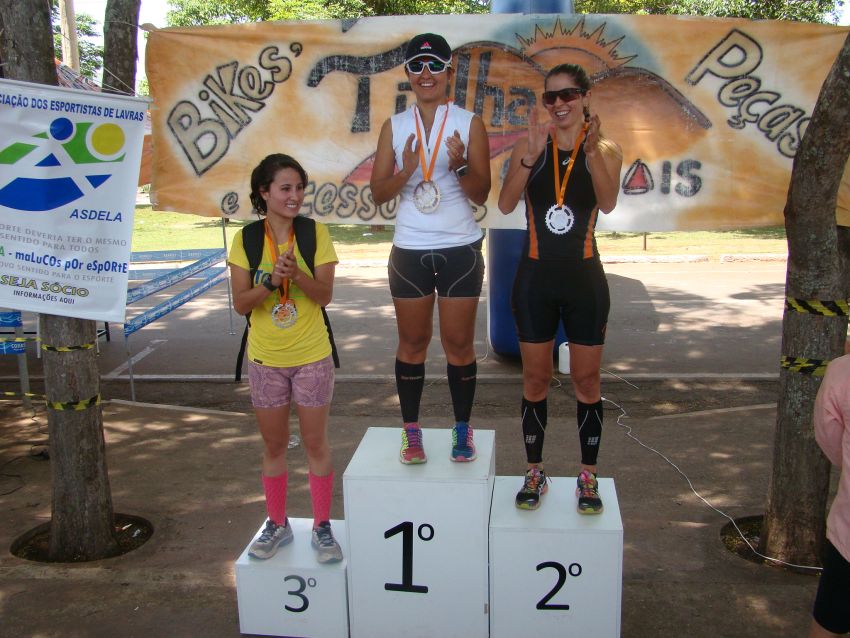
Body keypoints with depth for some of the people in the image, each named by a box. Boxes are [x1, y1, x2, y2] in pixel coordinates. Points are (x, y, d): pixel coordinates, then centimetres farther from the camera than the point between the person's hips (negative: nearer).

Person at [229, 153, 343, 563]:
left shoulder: (315, 234, -6)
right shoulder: (245, 239, -4)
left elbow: (325, 295, -12)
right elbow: (240, 303, -9)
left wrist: (296, 273, -29)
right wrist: (271, 280, -26)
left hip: (311, 358, -1)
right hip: (266, 359, 1)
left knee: (315, 443, 7)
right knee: (273, 445, 14)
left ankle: (322, 527, 22)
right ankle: (277, 524, 31)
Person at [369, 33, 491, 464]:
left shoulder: (469, 124, 0)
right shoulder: (394, 126, 5)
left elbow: (481, 194, -2)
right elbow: (378, 193, 2)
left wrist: (460, 166, -21)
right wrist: (406, 171, -16)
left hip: (460, 250, -1)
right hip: (409, 250, 2)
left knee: (458, 344, 6)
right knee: (412, 343, 8)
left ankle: (462, 429, 19)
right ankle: (411, 431, 19)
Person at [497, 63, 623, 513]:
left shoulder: (605, 149, 0)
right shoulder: (530, 146, 1)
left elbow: (608, 203, -20)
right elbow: (505, 204, -13)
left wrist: (592, 150, -34)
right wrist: (530, 156, -26)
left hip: (584, 277, -1)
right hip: (536, 276, 1)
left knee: (586, 381, 8)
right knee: (535, 380, 10)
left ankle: (588, 476, 23)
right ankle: (535, 471, 25)